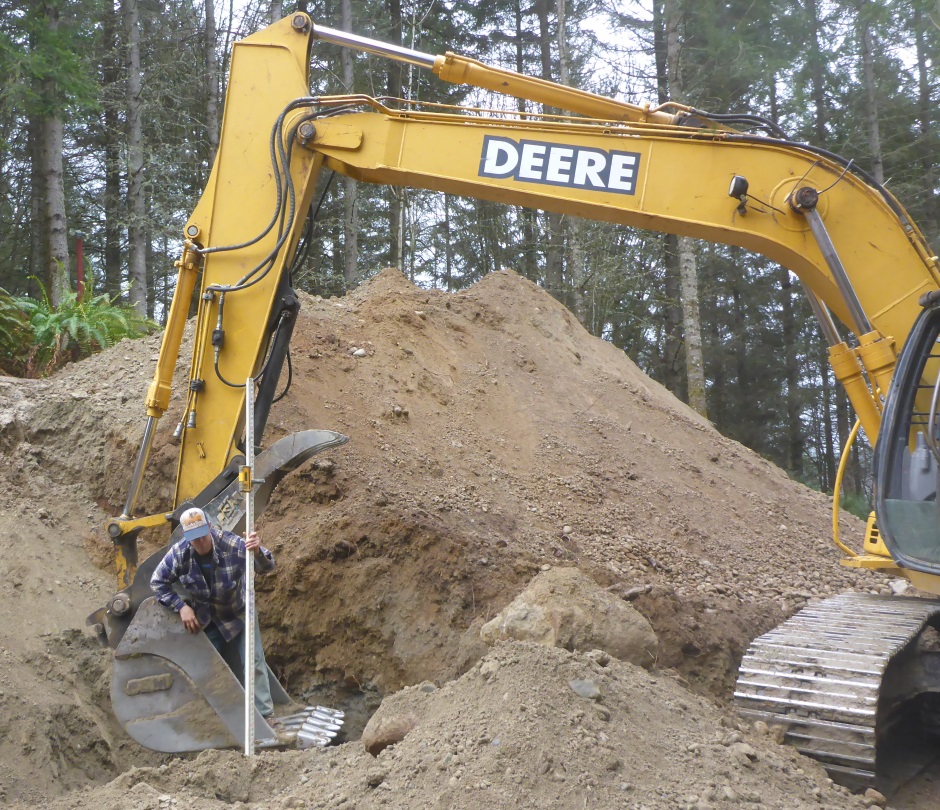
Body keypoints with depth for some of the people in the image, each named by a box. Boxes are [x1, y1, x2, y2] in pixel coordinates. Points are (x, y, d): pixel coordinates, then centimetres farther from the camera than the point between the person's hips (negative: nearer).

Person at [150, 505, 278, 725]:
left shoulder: (232, 544, -29)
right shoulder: (179, 553, -22)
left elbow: (267, 567, -31)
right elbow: (157, 582, -9)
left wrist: (258, 552, -55)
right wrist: (181, 607, -18)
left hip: (238, 614, -2)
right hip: (205, 621, 2)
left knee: (253, 662, -3)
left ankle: (265, 713, 6)